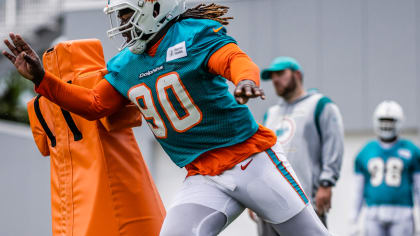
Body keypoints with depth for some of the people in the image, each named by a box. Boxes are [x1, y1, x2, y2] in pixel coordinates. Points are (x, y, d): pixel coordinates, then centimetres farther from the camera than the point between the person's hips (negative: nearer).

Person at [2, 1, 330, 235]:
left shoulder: (193, 34, -10)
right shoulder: (125, 65, 10)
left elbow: (236, 60, -26)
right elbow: (94, 105, 15)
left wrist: (246, 80, -50)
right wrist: (41, 78, 5)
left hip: (251, 159, -5)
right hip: (204, 178, 5)